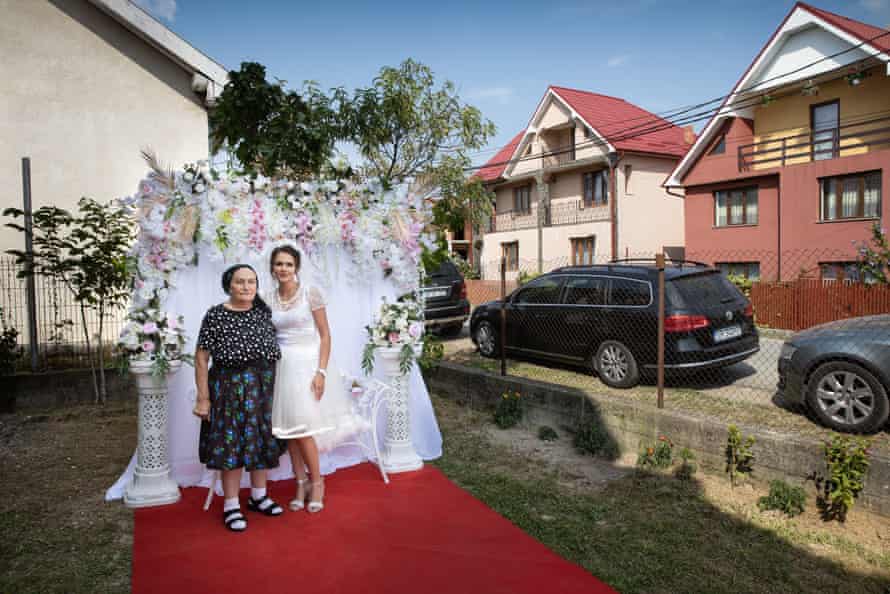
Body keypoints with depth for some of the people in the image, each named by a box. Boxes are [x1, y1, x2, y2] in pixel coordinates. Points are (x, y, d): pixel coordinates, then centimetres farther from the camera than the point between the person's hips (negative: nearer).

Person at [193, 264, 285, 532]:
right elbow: (201, 359, -8)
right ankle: (231, 506, 17)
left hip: (265, 386, 5)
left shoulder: (264, 311, 4)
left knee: (262, 439, 13)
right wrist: (203, 398, -10)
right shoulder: (215, 316, -8)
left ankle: (258, 496, 30)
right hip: (231, 387, -4)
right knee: (232, 444, 2)